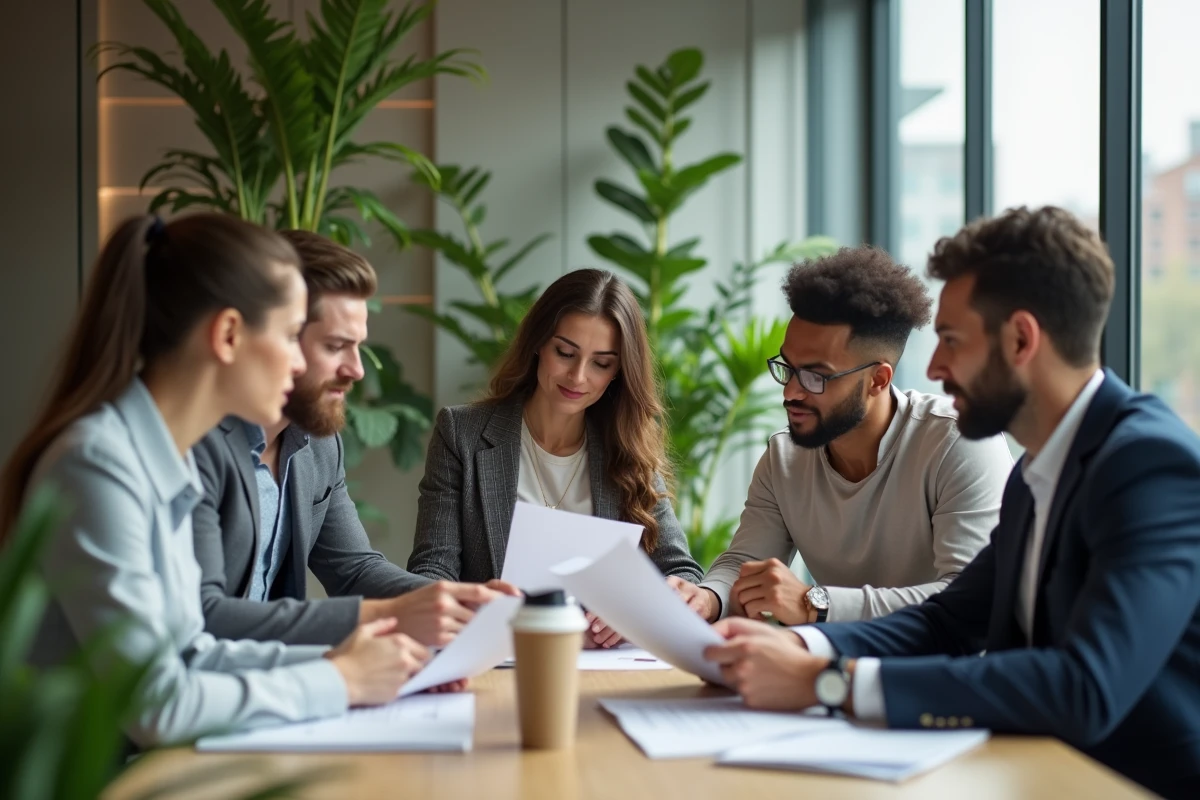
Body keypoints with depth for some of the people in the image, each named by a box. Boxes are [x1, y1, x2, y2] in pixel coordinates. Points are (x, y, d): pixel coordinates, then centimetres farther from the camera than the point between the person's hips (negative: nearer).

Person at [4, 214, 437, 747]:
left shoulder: (171, 458, 4)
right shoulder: (98, 465, -19)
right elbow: (153, 707, -20)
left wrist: (331, 661, -1)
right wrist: (338, 682, -12)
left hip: (147, 766, 7)